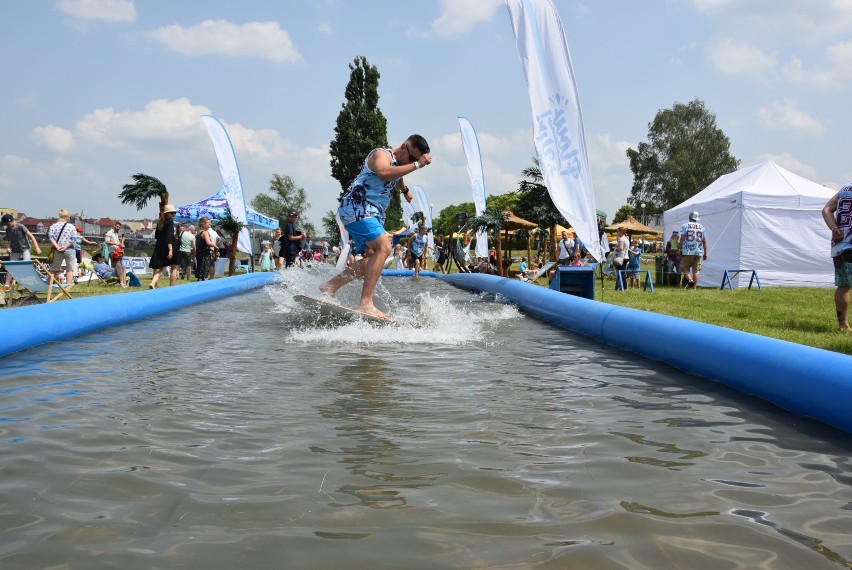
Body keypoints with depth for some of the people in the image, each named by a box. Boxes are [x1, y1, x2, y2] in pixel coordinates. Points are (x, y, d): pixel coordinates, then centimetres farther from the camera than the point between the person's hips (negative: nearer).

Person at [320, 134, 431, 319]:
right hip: (356, 208, -11)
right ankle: (365, 303, -34)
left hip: (372, 214, 11)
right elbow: (384, 173, -35)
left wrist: (405, 191, 63)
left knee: (372, 258, 8)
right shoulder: (382, 154, -11)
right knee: (383, 247, -26)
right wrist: (416, 165, -32)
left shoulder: (398, 164, 19)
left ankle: (330, 286, 15)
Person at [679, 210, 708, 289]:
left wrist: (680, 249, 0)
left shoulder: (685, 226, 0)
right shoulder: (701, 227, 10)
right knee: (696, 271, 5)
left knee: (685, 268, 6)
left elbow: (682, 239, -6)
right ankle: (694, 287, 1)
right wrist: (705, 253, 13)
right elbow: (704, 241, 9)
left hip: (688, 252, -3)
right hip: (698, 252, 3)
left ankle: (690, 280, -18)